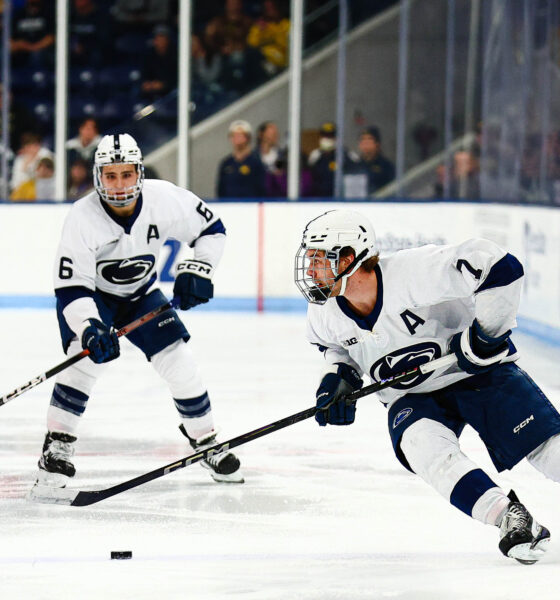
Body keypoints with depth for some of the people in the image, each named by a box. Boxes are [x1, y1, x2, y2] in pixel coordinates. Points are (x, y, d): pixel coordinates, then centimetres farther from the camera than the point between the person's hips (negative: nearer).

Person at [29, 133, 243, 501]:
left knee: (178, 360, -5)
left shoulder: (165, 199, -23)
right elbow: (71, 287, -31)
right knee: (88, 356, -28)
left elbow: (211, 228, -6)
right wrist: (89, 328, -46)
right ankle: (56, 454, -23)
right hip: (90, 295, -3)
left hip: (141, 293, 3)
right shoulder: (83, 218, -31)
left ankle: (206, 441, 18)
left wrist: (197, 270, -19)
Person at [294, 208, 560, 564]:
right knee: (422, 445, -29)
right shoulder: (325, 314, -10)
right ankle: (512, 519, -26)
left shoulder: (414, 271, -29)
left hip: (479, 373, -3)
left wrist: (485, 334, -26)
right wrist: (339, 376, -3)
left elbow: (500, 267, -29)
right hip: (412, 398, 3)